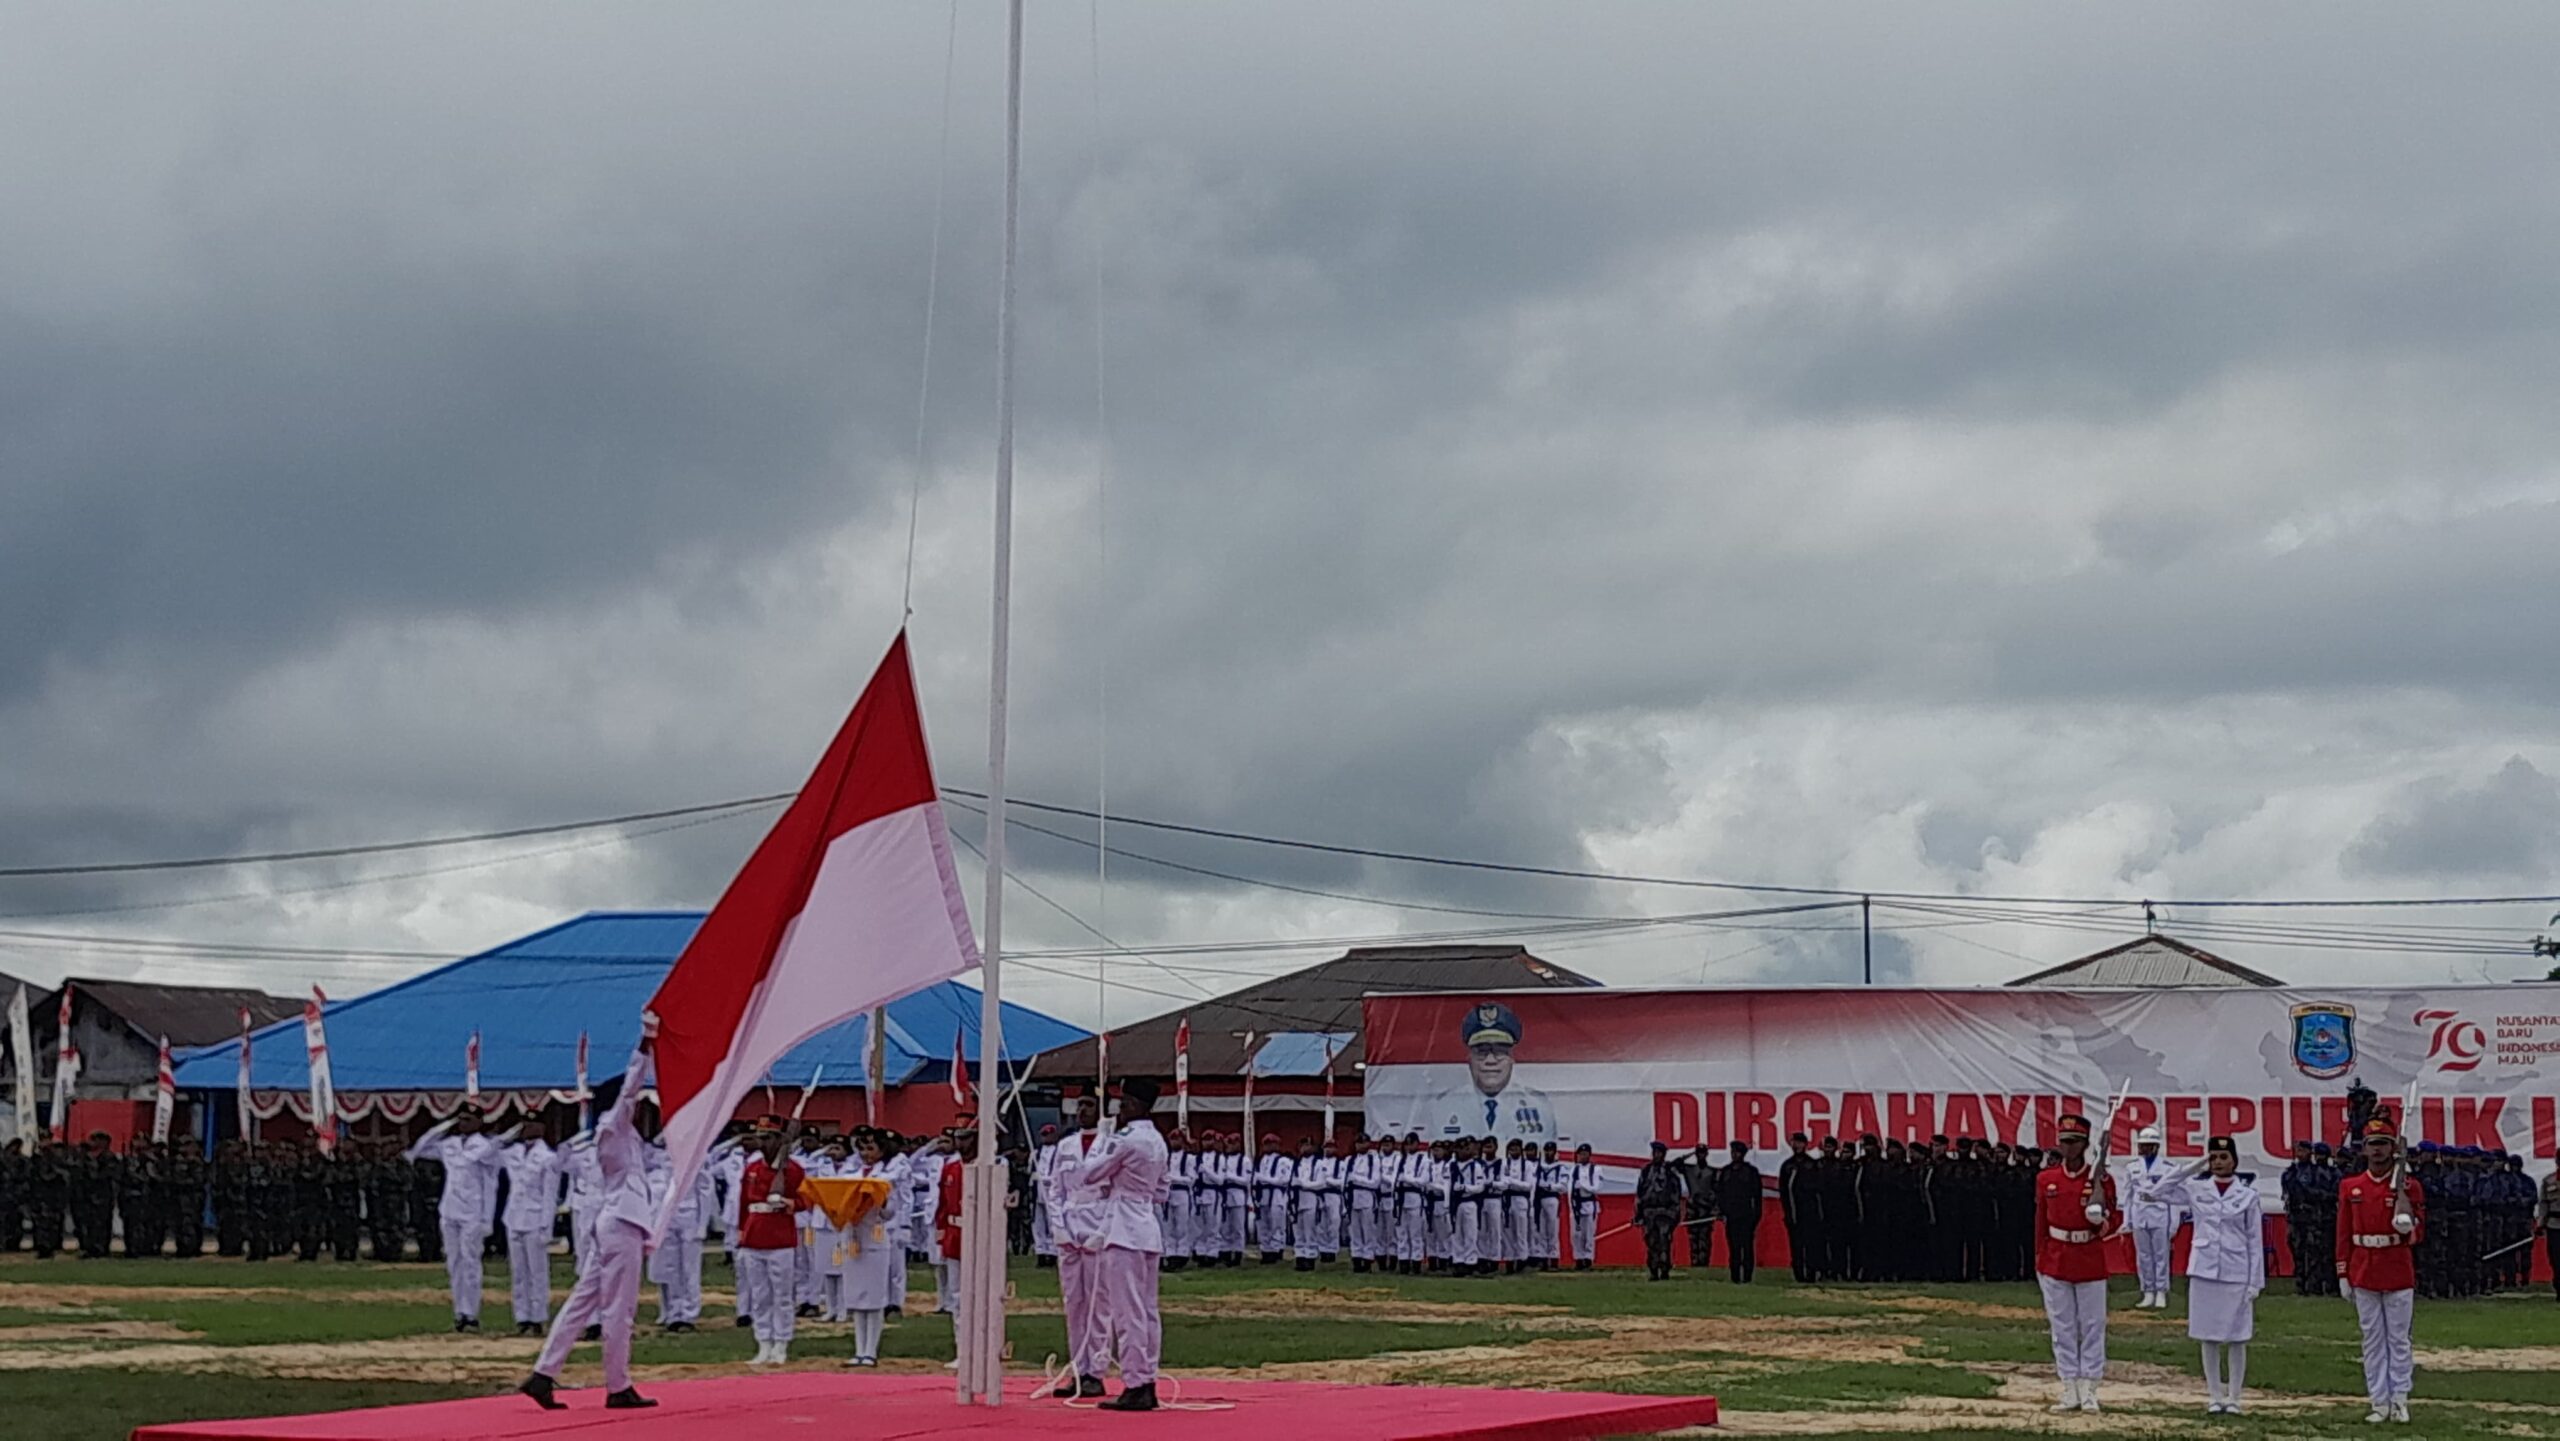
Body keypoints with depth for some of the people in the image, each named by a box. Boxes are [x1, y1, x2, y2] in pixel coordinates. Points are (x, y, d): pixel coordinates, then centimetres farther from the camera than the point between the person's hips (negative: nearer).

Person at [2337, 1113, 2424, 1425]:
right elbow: (2344, 1234, 7)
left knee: (2398, 1338, 3)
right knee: (2373, 1339, 6)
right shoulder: (2350, 1187, 6)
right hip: (2364, 1274, 2)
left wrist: (2401, 1189, -20)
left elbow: (2416, 1232, -7)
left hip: (2399, 1272, -2)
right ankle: (2380, 1402, 10)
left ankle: (2400, 1400, 9)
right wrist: (2343, 1274, 4)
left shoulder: (2408, 1185, -1)